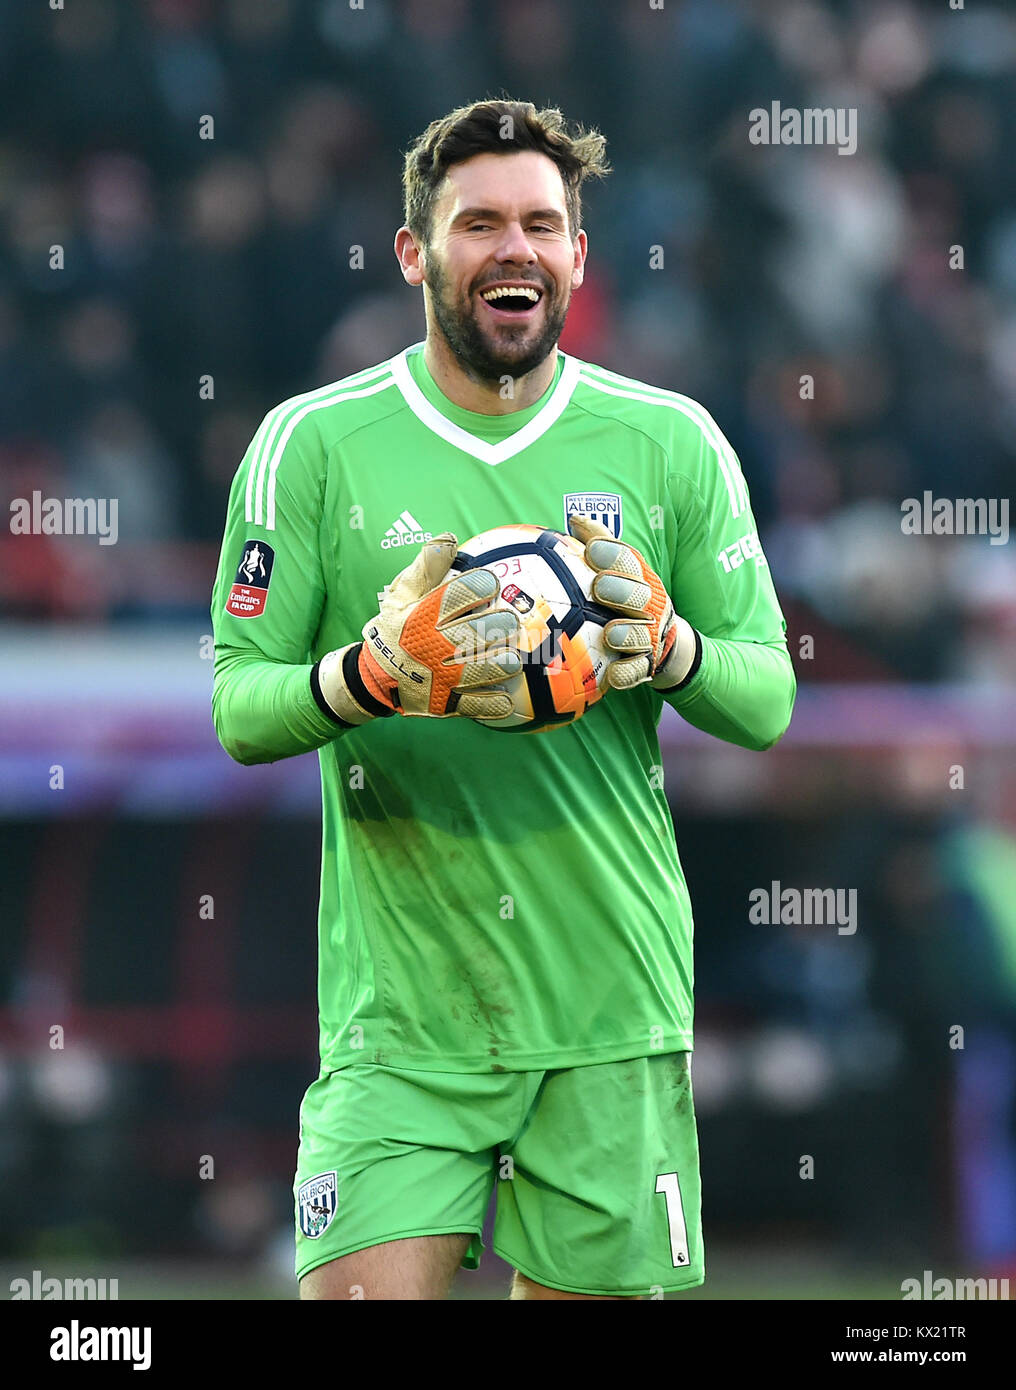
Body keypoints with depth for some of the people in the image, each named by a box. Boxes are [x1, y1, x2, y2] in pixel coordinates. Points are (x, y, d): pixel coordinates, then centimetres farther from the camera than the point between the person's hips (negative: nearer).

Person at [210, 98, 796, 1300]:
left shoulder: (671, 444, 6)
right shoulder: (315, 445, 1)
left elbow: (768, 701, 7)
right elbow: (237, 707, -1)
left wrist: (671, 650, -15)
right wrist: (370, 676, -21)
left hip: (613, 1010, 2)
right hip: (400, 1014, -2)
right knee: (360, 1293, -14)